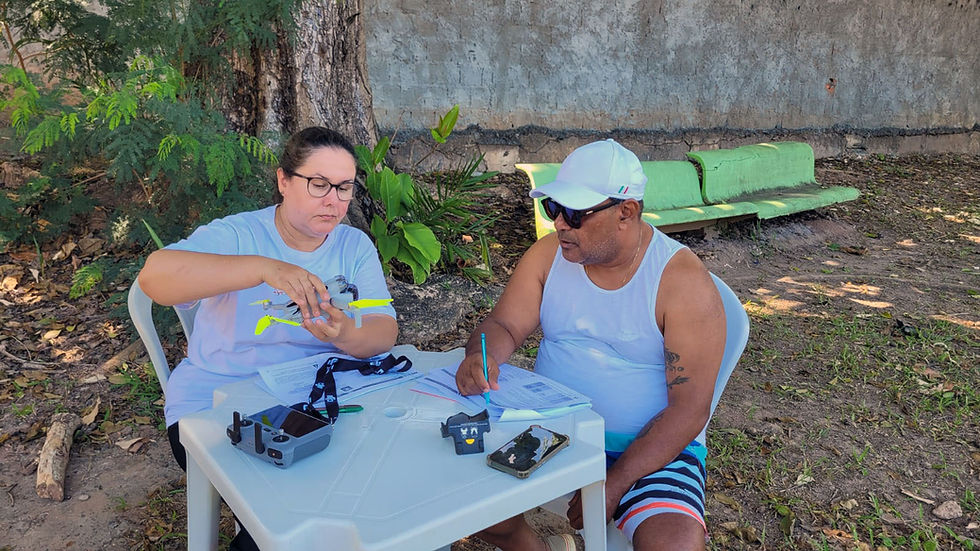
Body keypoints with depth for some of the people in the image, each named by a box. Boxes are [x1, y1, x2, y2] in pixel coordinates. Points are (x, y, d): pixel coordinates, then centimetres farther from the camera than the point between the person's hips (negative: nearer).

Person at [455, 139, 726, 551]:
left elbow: (689, 410, -17)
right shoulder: (548, 255, -1)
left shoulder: (685, 282, -16)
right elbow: (503, 326, 0)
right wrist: (482, 356, -25)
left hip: (651, 445, -4)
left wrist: (614, 485, -23)